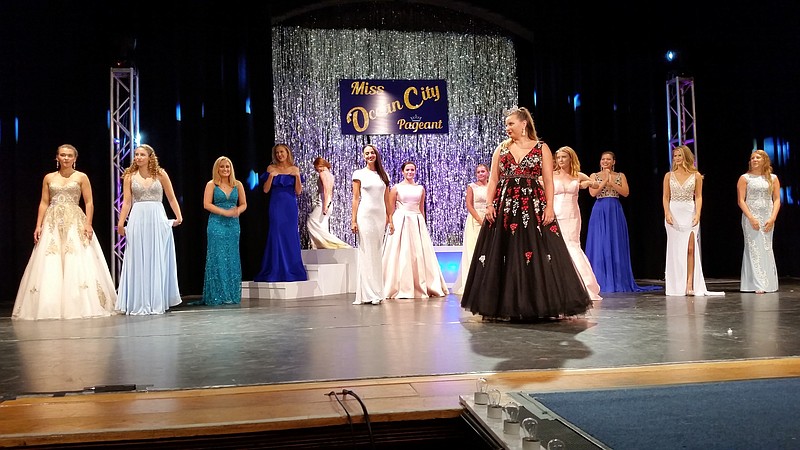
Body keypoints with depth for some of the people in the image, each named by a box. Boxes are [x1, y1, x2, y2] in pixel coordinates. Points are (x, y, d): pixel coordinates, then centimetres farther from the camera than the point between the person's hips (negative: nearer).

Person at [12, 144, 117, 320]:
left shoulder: (81, 177, 4)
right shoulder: (49, 178, 12)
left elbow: (89, 203, -1)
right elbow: (44, 203, 11)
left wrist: (88, 224, -12)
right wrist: (38, 225, 2)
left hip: (75, 222, -3)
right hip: (53, 223, 3)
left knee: (78, 264, -7)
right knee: (50, 265, 0)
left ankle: (79, 305, -1)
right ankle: (50, 307, 5)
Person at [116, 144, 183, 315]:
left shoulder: (160, 174, 4)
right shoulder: (129, 176, 7)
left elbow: (172, 198, 6)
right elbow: (126, 202, 4)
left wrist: (178, 216, -4)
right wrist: (121, 223, -4)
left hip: (157, 220, -1)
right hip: (137, 220, 1)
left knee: (157, 260, 4)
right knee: (138, 261, 3)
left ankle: (157, 302, 13)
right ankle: (139, 304, 10)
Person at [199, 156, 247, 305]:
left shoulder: (238, 184, 10)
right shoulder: (211, 184, 2)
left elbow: (243, 204, 11)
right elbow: (206, 204, -6)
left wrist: (237, 211, -11)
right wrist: (225, 212, -15)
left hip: (233, 225, 3)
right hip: (216, 224, -3)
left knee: (232, 258, 4)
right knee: (218, 258, -4)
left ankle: (232, 295, 10)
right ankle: (217, 296, 1)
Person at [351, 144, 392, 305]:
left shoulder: (383, 175, 14)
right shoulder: (359, 174, 4)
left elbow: (387, 199, 14)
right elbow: (356, 198, 1)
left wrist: (390, 219, 9)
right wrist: (354, 220, -5)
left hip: (381, 216, 4)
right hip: (365, 215, -3)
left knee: (377, 254, 5)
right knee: (367, 253, -4)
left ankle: (376, 292, 10)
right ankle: (368, 294, 1)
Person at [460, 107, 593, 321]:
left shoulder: (541, 148, 6)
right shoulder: (502, 148, 12)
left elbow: (548, 181, 1)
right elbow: (493, 179, 8)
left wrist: (549, 207, -10)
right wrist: (489, 204, -4)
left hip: (533, 207, -2)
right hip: (504, 206, 3)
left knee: (538, 255, -4)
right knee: (502, 256, 2)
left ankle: (541, 305, 6)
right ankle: (504, 306, 11)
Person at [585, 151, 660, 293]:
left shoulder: (620, 176, 10)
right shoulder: (594, 176, 8)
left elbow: (626, 192, -4)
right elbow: (593, 193, -6)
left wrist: (611, 183, -10)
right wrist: (605, 180, -6)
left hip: (615, 212, 1)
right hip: (599, 212, -1)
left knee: (616, 245, 0)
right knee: (600, 245, -3)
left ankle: (618, 282, 6)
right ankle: (601, 281, 3)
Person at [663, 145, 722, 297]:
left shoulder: (696, 175, 4)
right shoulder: (669, 175, 7)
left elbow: (698, 197, 3)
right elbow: (665, 197, 5)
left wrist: (697, 214, -9)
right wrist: (667, 214, -8)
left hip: (689, 213, -1)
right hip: (673, 213, 1)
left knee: (690, 248, -6)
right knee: (676, 249, 2)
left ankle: (690, 283, -7)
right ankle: (677, 286, 6)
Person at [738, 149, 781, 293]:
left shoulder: (773, 178, 9)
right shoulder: (745, 178, 2)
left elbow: (777, 200, 5)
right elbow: (741, 200, -4)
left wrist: (772, 218, -7)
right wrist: (751, 218, -14)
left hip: (768, 218, 3)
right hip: (751, 217, -3)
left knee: (767, 249, 5)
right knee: (754, 249, -7)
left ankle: (769, 284, 11)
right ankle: (757, 284, -8)